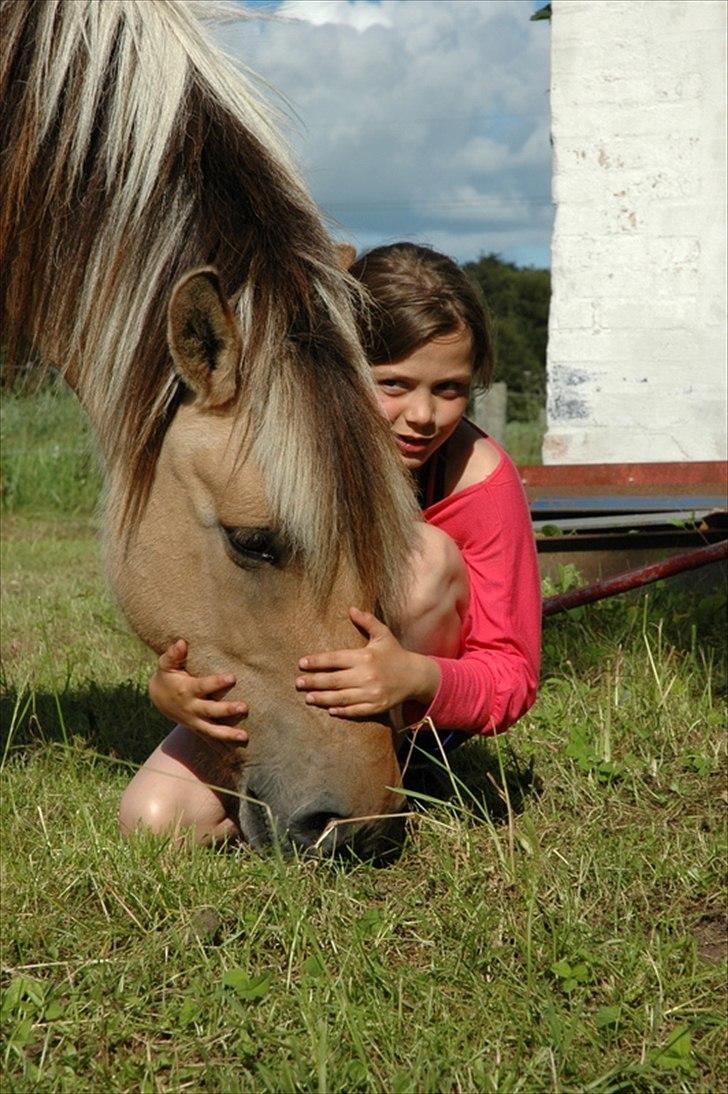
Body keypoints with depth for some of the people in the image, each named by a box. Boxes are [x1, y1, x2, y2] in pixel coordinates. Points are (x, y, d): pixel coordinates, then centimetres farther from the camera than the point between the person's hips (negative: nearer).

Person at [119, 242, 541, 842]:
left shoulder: (479, 475, -24)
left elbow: (512, 679, -23)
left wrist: (415, 676, -47)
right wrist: (171, 686, -46)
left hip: (411, 718, -1)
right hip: (278, 696, 1)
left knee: (426, 556, -30)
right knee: (153, 817, -23)